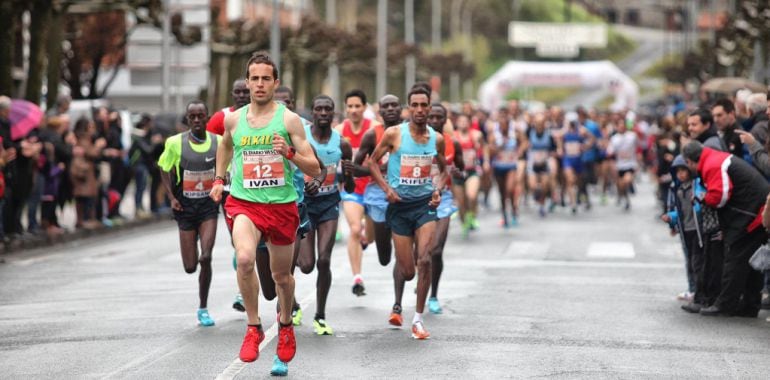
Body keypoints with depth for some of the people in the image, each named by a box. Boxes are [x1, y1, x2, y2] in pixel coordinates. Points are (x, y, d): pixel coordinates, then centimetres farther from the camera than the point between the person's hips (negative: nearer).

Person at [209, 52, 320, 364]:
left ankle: (285, 324, 43)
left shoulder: (289, 119, -5)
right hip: (243, 202, 0)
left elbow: (314, 169, -6)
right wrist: (219, 178, 21)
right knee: (245, 258, -28)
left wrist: (289, 153, -22)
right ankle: (253, 327, -12)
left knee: (281, 274, 14)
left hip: (282, 205, 0)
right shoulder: (233, 119, 3)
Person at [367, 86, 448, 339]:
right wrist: (387, 188, -10)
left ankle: (418, 319, -4)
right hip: (400, 204, -2)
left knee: (424, 260, -16)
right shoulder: (394, 134, -6)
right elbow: (373, 161, 3)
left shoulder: (437, 139, 3)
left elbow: (443, 170, 19)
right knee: (406, 270, 1)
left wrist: (438, 190, 0)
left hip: (425, 203, 2)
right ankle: (397, 305, 36)